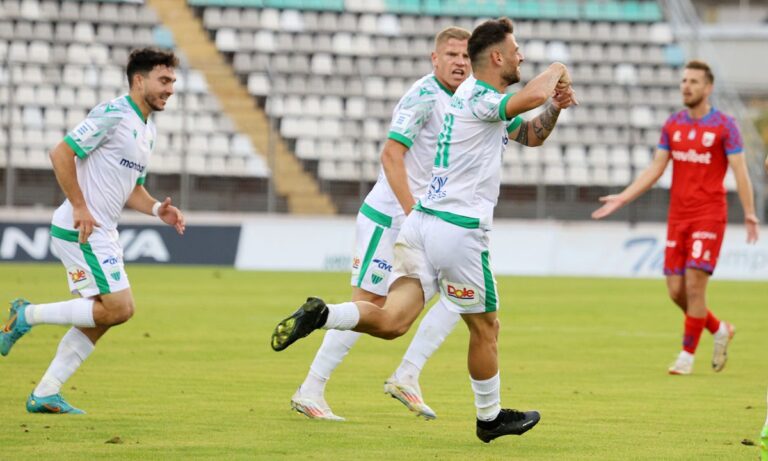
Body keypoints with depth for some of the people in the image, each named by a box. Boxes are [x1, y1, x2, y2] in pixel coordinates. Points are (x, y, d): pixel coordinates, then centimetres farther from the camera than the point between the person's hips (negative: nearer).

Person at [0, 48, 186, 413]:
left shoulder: (147, 130, 16)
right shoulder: (112, 114, -14)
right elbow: (61, 154, -18)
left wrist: (157, 209, 2)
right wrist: (80, 207, -19)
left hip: (101, 233, 10)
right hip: (81, 232, -10)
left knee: (101, 317, 9)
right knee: (119, 308, -13)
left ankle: (45, 394, 13)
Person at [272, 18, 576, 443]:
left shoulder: (476, 98, 19)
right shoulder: (479, 99, -11)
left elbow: (531, 135, 30)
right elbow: (533, 95, -31)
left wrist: (555, 106, 10)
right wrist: (556, 70, -9)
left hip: (422, 221, 9)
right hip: (460, 230, -9)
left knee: (391, 321, -5)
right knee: (485, 328, 11)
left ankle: (320, 315, -24)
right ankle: (490, 417, 24)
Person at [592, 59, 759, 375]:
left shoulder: (724, 126, -4)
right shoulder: (672, 125, 9)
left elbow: (740, 172, -6)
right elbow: (655, 169, 11)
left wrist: (750, 215, -13)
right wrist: (622, 198, 4)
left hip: (709, 216, -5)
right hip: (678, 216, 5)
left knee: (694, 284, -11)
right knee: (676, 290, 2)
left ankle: (687, 355, 0)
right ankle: (719, 330, 26)